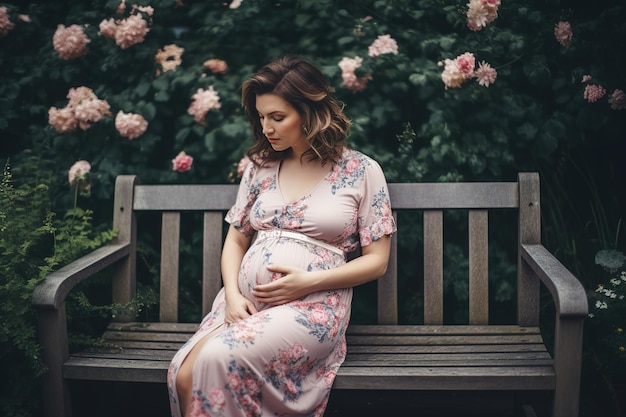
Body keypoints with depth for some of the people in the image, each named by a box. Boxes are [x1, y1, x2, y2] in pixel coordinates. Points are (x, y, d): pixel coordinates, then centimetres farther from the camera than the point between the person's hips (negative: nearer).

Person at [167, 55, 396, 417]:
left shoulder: (362, 171, 2)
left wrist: (308, 281, -11)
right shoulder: (260, 167, 15)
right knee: (183, 375, -25)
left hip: (313, 303, -4)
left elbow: (377, 261, 1)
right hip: (246, 299, 4)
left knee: (219, 360, -31)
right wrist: (232, 293, -1)